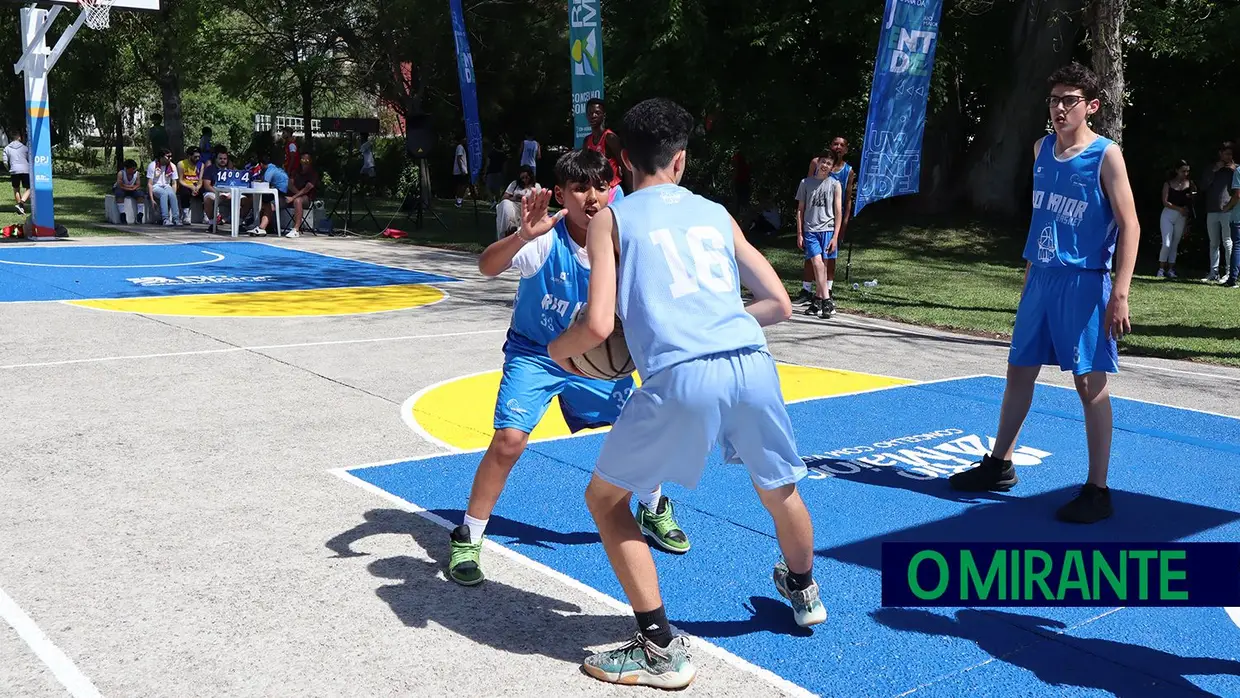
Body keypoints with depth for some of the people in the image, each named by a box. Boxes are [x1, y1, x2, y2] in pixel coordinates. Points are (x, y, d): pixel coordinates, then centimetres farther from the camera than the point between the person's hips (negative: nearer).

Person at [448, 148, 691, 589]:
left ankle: (653, 511, 29)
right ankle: (467, 540, -2)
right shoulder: (547, 237, -25)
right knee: (510, 438, -20)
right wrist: (523, 236, -58)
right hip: (533, 353, -4)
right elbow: (487, 267, -41)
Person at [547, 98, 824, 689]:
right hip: (752, 364, 5)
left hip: (681, 376, -4)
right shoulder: (716, 212, 23)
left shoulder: (611, 219, 12)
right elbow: (779, 304, 21)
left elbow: (598, 325, 0)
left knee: (605, 498, 17)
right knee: (780, 489, 32)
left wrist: (560, 349, 21)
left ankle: (662, 650, 16)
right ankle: (803, 592, 58)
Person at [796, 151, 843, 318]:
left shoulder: (834, 184, 5)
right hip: (810, 230, 0)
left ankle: (818, 300, 11)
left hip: (827, 230, 0)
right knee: (817, 263, -14)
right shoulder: (806, 182, 8)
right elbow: (800, 210, 10)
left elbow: (838, 212, 3)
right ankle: (826, 300, -13)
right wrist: (799, 234, 5)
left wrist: (835, 236, -4)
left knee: (825, 265, 1)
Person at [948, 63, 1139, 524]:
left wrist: (1120, 294, -21)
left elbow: (1129, 226, -13)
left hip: (1084, 283, -7)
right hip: (1041, 279, 7)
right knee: (1019, 370, 13)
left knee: (1090, 382, -3)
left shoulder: (1106, 156, -10)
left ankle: (1097, 491, 6)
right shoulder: (1042, 149, 9)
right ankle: (999, 465, 28)